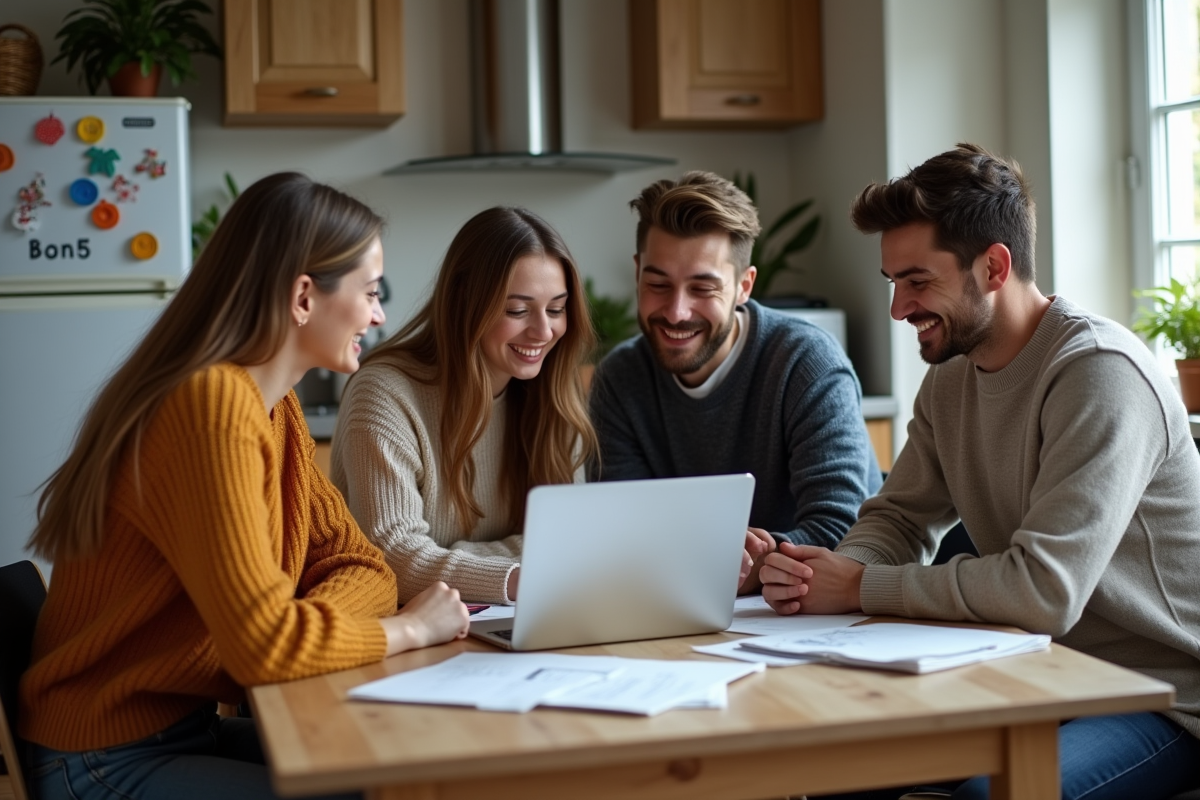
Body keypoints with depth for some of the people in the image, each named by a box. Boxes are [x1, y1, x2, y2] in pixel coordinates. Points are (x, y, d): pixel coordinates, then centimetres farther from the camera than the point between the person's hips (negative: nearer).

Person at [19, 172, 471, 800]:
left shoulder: (277, 409, 5)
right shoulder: (216, 404, -24)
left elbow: (359, 564, 5)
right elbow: (263, 643, -30)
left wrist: (304, 626, -16)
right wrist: (412, 628, -15)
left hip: (191, 724, 8)